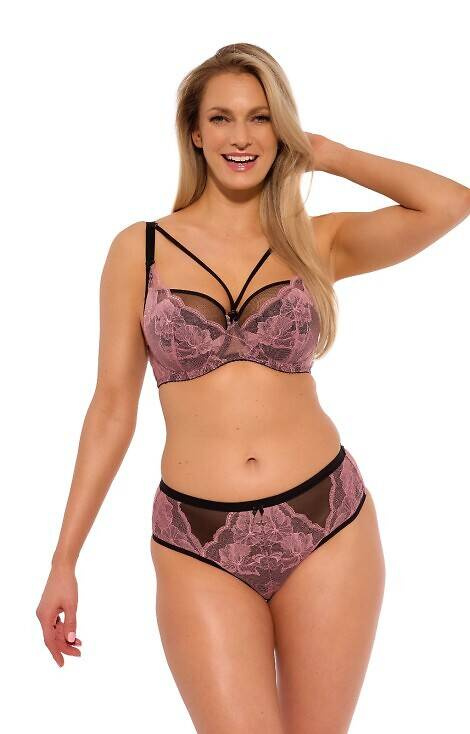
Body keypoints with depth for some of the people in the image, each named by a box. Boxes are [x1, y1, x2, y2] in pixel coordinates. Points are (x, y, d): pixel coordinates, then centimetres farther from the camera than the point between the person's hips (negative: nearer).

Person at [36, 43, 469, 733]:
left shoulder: (317, 242, 6)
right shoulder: (140, 249, 4)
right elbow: (113, 406, 5)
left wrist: (324, 153, 2)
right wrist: (64, 560, 4)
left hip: (327, 521, 1)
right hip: (198, 542, -1)